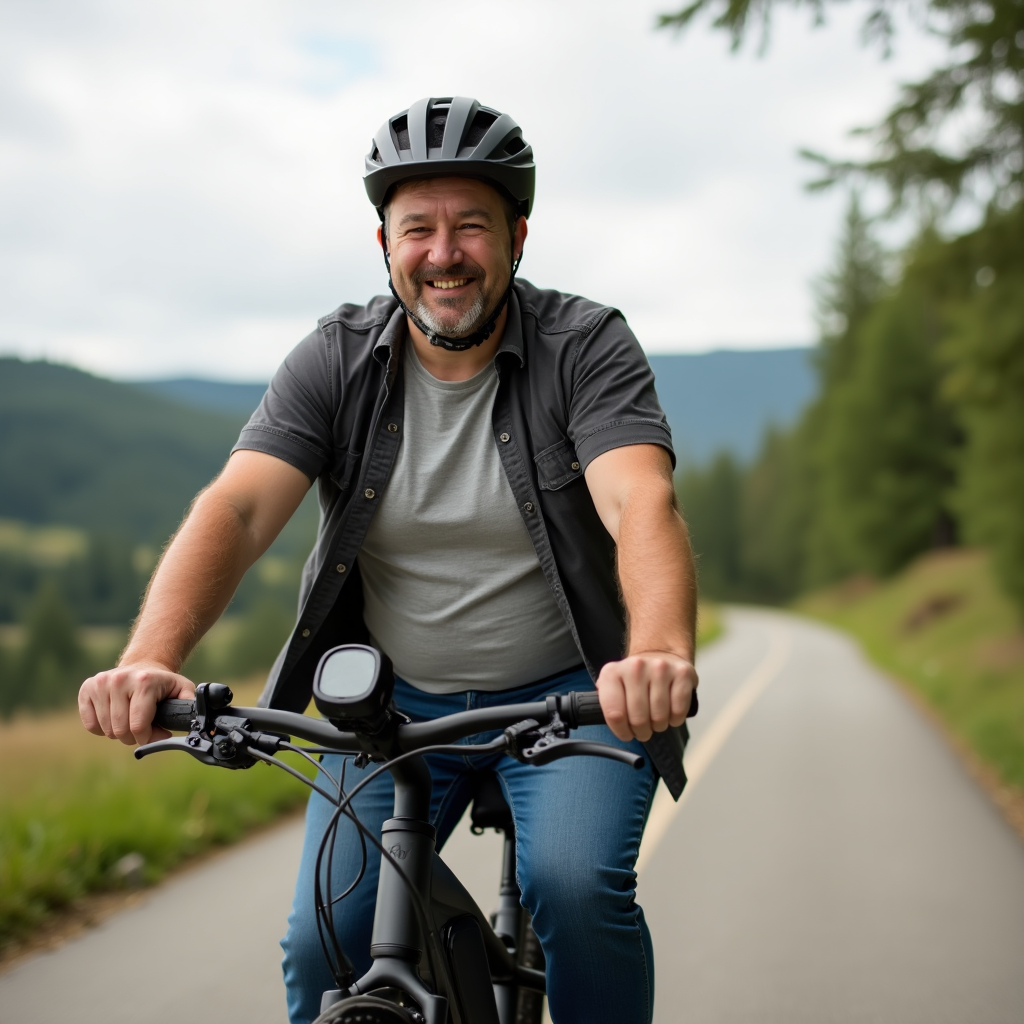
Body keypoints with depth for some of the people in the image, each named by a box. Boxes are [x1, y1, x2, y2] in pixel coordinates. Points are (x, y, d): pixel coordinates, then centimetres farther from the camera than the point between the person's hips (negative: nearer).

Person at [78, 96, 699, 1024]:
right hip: (397, 701, 2)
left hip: (569, 692, -2)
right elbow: (236, 508, -20)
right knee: (325, 948, -6)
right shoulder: (337, 362, -7)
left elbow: (642, 504, -30)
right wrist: (151, 660, -39)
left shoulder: (586, 347, -13)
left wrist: (661, 655, -51)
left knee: (576, 888, -25)